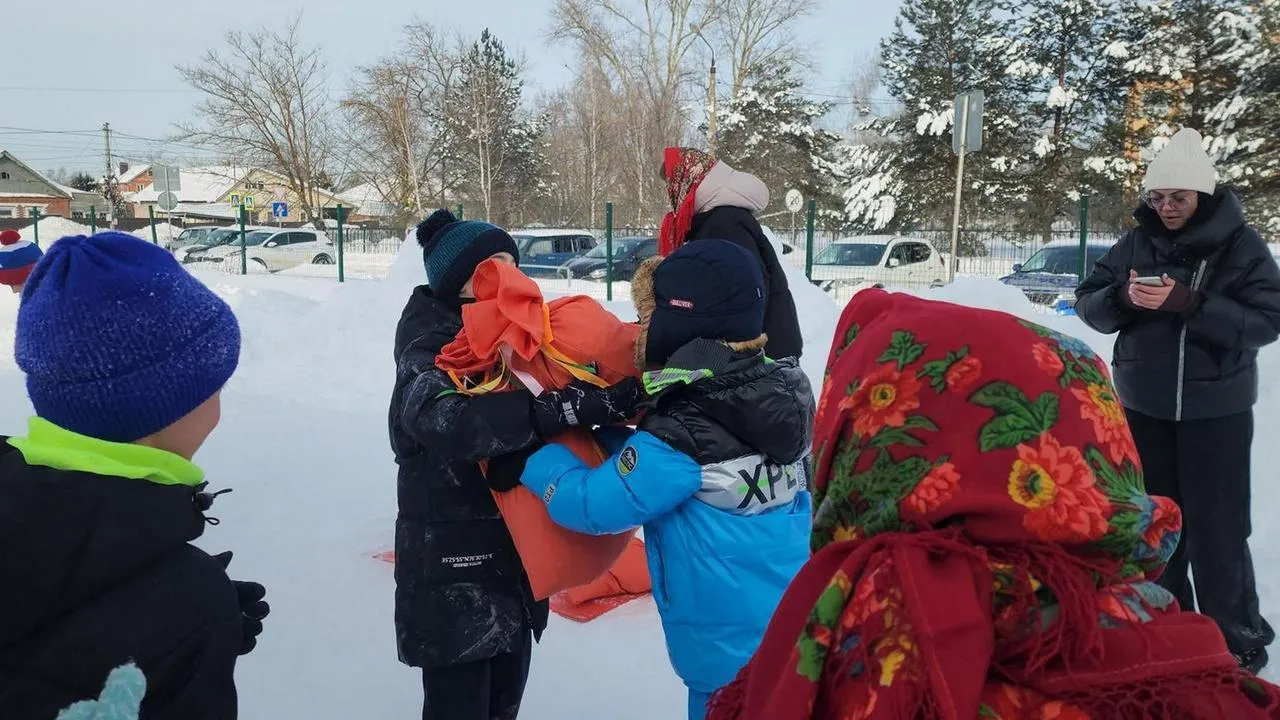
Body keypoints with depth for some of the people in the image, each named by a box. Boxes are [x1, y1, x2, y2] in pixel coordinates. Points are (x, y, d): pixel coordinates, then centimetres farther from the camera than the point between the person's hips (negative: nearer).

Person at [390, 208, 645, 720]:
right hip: (452, 579, -7)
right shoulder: (428, 357, -16)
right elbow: (454, 421, -37)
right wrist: (580, 404, -44)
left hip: (515, 565, 7)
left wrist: (614, 398, -18)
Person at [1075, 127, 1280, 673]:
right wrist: (1123, 297, -21)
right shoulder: (1137, 243, 1)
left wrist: (1189, 304, -26)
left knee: (1216, 527, -2)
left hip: (1216, 409, -3)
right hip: (1144, 406, 4)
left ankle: (1236, 641, 13)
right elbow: (1087, 305, 1)